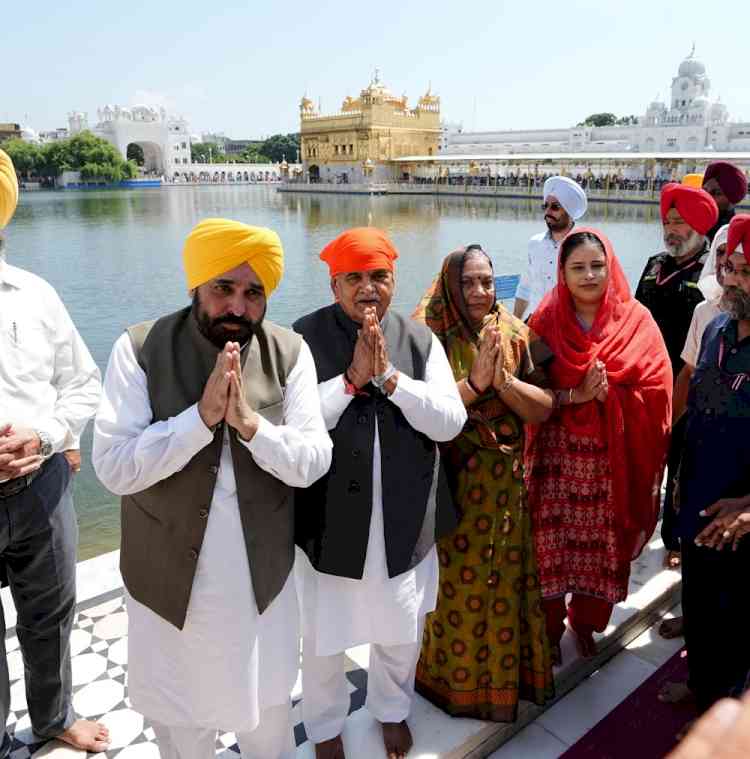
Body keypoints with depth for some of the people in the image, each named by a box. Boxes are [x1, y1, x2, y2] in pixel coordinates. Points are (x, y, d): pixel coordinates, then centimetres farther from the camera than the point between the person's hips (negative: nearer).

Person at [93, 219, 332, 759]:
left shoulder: (290, 352, -8)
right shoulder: (140, 349, -14)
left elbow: (313, 463, -12)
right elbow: (113, 467, -20)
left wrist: (249, 421, -28)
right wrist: (202, 415, -29)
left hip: (264, 581, 2)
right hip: (171, 582, -1)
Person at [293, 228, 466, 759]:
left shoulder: (421, 340, -1)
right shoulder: (305, 338, -10)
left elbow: (450, 422, -9)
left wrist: (389, 376, -20)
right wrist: (353, 378, -24)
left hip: (404, 521, 3)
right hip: (329, 521, -2)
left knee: (402, 632, 22)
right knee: (323, 637, 17)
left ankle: (393, 709, 52)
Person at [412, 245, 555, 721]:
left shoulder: (515, 334, 0)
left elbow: (544, 408, -3)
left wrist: (503, 380, -19)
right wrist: (474, 383, -25)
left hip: (504, 484, 3)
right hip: (446, 484, -3)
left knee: (503, 581, 14)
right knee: (453, 584, 10)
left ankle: (504, 673, 38)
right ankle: (452, 678, 34)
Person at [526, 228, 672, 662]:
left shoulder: (637, 321, -2)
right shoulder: (546, 321, -1)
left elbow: (657, 391, -7)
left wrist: (609, 394, -18)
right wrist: (575, 395, -19)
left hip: (613, 458, 1)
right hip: (558, 455, 0)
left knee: (602, 546, 11)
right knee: (553, 543, 3)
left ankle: (586, 623, 35)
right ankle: (550, 627, 26)